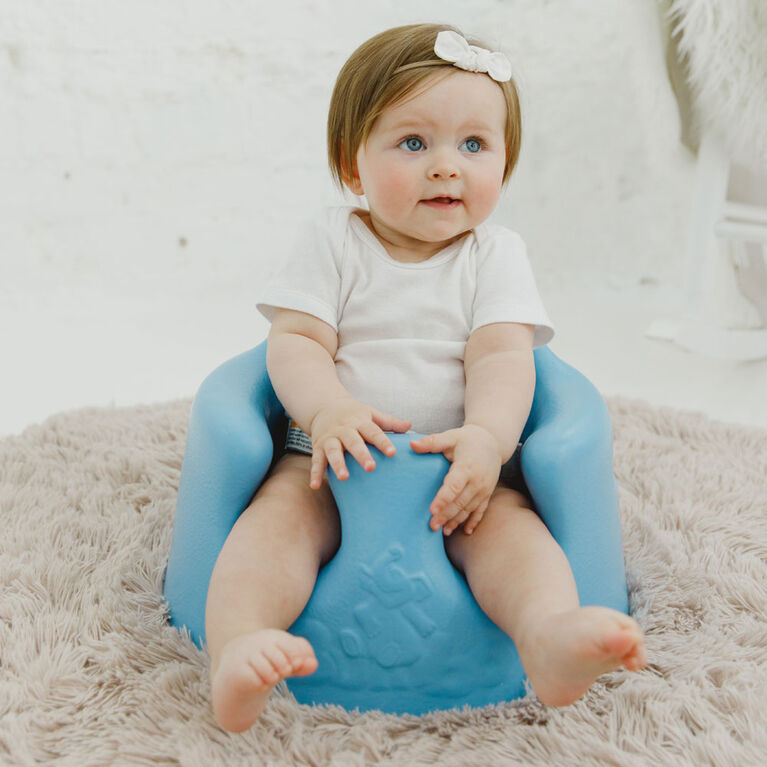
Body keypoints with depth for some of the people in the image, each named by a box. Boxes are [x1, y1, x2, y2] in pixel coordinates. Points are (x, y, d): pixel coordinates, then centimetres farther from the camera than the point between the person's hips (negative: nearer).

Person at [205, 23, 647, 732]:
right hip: (334, 455, 0)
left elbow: (502, 356, -9)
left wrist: (486, 437, -30)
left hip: (462, 461, 0)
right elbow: (295, 340, -5)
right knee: (280, 509, -26)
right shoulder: (333, 240, 3)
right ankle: (237, 643, -41)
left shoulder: (495, 254, 4)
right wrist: (327, 408, -27)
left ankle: (550, 634, -49)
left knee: (508, 519, -27)